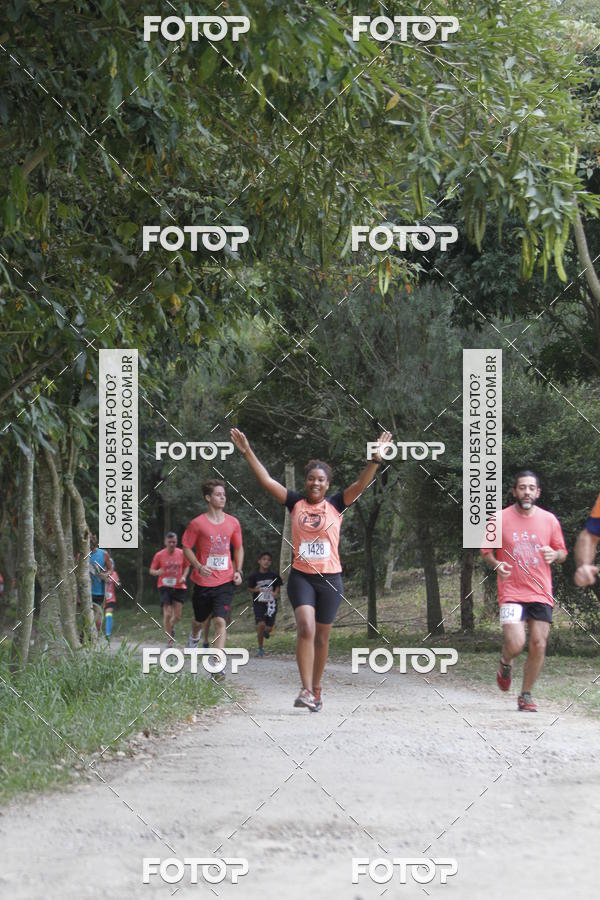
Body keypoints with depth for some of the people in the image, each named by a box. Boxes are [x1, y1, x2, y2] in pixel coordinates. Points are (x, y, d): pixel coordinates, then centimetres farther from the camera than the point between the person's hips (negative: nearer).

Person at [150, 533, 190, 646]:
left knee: (177, 616, 1)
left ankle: (171, 627, 35)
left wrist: (184, 576, -2)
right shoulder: (159, 555, -3)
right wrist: (157, 572, -20)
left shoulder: (181, 554, 2)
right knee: (167, 614, -11)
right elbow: (151, 570, 4)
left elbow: (186, 566, 17)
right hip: (165, 587, -2)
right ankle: (170, 639, 0)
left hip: (179, 587, 2)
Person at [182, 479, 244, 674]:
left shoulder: (233, 523, 4)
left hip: (225, 581, 1)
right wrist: (199, 567, -14)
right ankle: (194, 636, 54)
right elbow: (186, 548, 1)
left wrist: (238, 571, 4)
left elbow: (238, 548, 17)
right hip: (203, 581, -1)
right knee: (201, 620, 17)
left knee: (220, 621, -13)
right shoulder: (198, 523, -6)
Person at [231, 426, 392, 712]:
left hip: (330, 578, 1)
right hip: (301, 577, -1)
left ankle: (316, 690, 22)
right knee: (305, 627, -18)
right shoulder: (295, 503, 4)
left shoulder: (335, 505, 3)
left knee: (322, 637, 9)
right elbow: (267, 481, -1)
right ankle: (305, 690, -22)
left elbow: (361, 484, -8)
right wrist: (247, 453, -9)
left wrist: (376, 458, -23)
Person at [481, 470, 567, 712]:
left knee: (539, 646, -2)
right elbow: (486, 550, 10)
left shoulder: (549, 520, 6)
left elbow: (563, 553, 14)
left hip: (541, 594, 2)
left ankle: (526, 696, 15)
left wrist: (555, 555, -9)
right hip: (511, 593, -2)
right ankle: (505, 664, 20)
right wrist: (496, 564, -11)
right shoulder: (500, 519, 1)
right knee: (515, 644, -17)